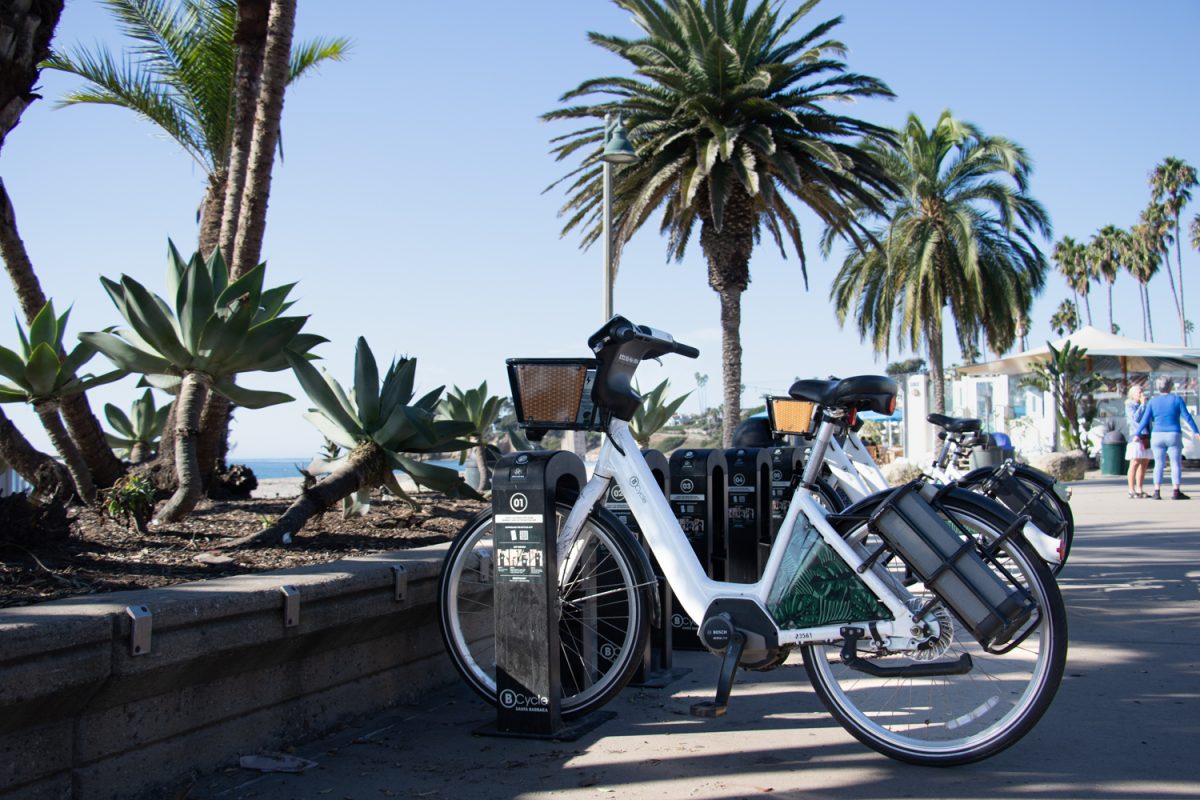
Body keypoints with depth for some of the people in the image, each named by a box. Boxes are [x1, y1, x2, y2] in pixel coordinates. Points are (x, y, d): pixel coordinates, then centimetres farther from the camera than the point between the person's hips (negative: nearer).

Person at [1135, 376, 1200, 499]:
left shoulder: (1152, 401, 2)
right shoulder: (1177, 399, -3)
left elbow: (1145, 420, -2)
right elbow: (1187, 416, -4)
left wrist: (1137, 434, 3)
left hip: (1157, 436, 2)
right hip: (1174, 435, -2)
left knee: (1159, 464, 6)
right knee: (1176, 464, 2)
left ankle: (1156, 492, 0)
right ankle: (1176, 491, -5)